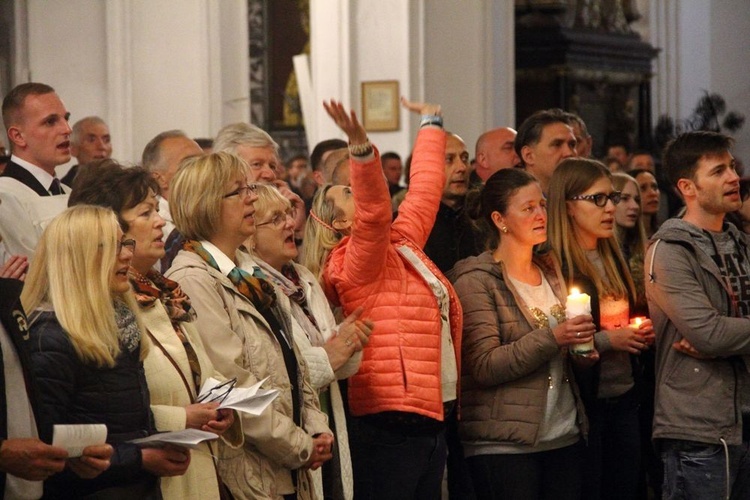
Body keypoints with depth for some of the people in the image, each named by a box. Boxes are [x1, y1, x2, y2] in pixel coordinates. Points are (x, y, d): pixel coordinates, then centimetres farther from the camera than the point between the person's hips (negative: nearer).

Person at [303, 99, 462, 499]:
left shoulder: (405, 242, 17)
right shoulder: (358, 263, -7)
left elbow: (425, 188, 29)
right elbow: (374, 213, -26)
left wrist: (431, 122, 37)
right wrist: (361, 150, -40)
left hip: (431, 418, 9)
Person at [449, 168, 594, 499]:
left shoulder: (551, 271, 14)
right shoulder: (476, 280, -6)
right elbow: (484, 366, -14)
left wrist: (582, 346, 4)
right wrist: (553, 339, -21)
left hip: (566, 436, 6)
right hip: (505, 446, -6)